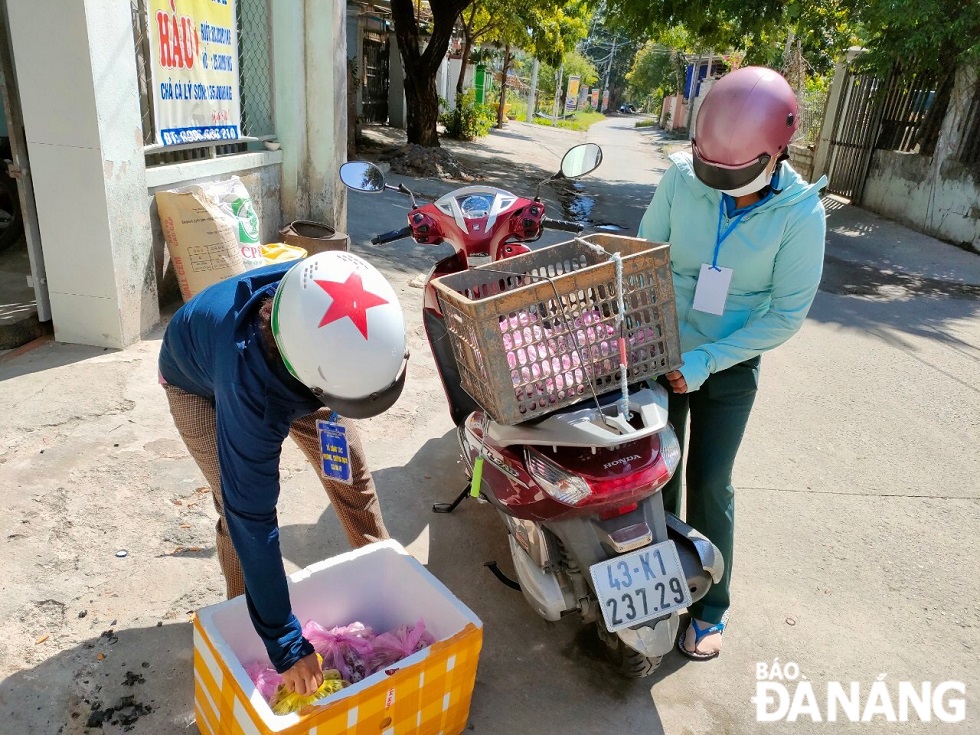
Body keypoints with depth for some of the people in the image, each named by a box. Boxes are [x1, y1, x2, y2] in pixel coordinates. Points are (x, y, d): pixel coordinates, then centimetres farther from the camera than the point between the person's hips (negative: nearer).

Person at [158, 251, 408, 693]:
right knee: (239, 508, -15)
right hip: (199, 380, -4)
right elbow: (253, 519, -40)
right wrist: (286, 645, -34)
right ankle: (243, 622, 13)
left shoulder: (322, 300, -37)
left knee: (349, 468, 1)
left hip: (277, 368, 5)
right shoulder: (251, 390, -48)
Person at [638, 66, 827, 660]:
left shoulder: (801, 212, -18)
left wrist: (706, 361, -20)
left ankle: (711, 606, 24)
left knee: (709, 484, 2)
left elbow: (788, 314, -14)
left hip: (730, 366, -2)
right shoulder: (683, 175, -14)